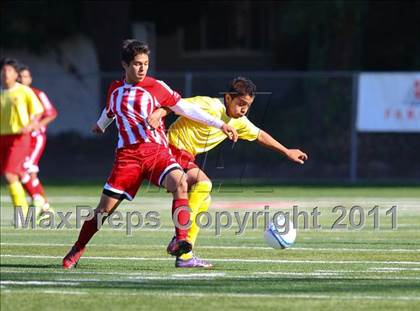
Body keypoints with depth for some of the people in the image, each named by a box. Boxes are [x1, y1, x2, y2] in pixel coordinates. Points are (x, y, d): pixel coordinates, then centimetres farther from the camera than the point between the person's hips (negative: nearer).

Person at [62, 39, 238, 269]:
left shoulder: (156, 87, 2)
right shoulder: (115, 90, 12)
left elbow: (185, 108, 5)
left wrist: (220, 125, 1)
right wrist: (100, 126, 57)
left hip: (157, 151, -2)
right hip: (128, 154, 2)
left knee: (179, 183, -33)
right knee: (105, 207, -1)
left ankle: (180, 240, -36)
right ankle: (78, 249, 19)